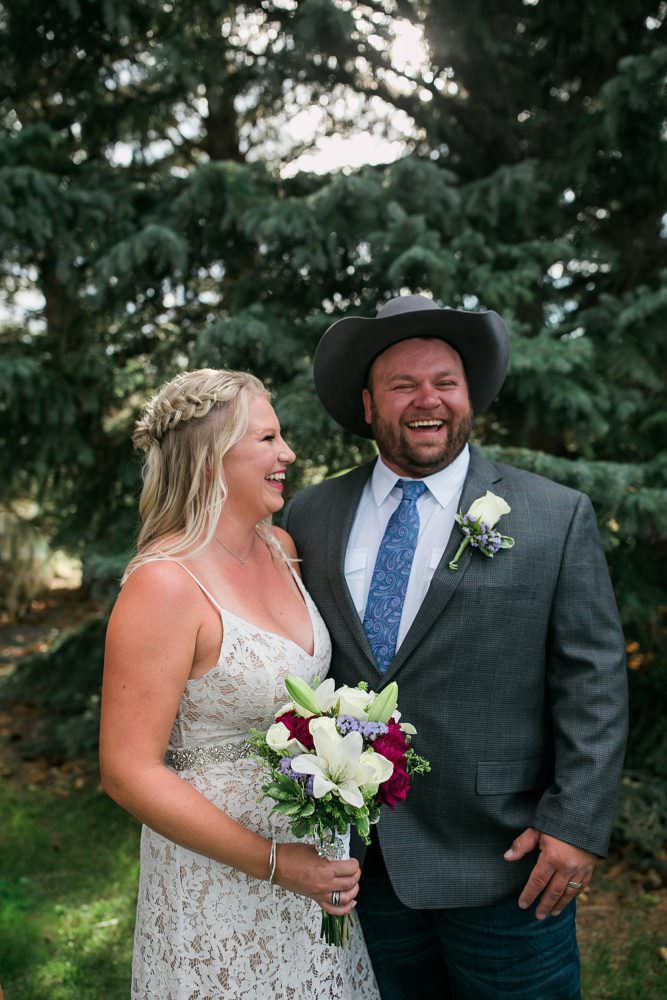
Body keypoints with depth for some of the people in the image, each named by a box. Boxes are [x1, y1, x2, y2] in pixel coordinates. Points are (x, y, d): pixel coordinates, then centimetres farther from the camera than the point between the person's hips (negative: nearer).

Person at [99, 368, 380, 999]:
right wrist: (275, 863, -20)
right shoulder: (165, 585, -23)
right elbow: (128, 772, -21)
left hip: (313, 854, 7)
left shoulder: (280, 548, -1)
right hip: (220, 878, -7)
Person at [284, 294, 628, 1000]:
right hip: (357, 860, 3)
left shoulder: (557, 518, -6)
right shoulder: (309, 517, 2)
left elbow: (593, 683, -6)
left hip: (502, 864, -2)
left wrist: (577, 826, -11)